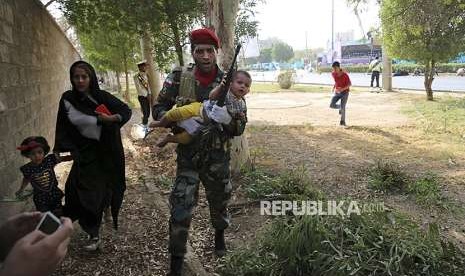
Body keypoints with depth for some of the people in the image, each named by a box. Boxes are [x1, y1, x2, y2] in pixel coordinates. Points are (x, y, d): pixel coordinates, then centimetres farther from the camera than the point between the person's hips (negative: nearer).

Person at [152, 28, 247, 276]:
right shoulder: (178, 78, -8)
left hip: (218, 157, 1)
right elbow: (158, 109, -1)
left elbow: (240, 127, -7)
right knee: (180, 209, -3)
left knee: (219, 201, 20)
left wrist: (227, 120, -31)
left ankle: (219, 235, 52)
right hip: (187, 156, -1)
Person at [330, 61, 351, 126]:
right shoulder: (333, 74, -4)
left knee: (342, 107, -11)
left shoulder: (345, 75, -19)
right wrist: (334, 87, 6)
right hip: (337, 92, 4)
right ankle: (340, 107, 21)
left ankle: (342, 121, 6)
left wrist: (343, 89, -28)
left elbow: (350, 84, -14)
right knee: (331, 105, -11)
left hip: (345, 92, -4)